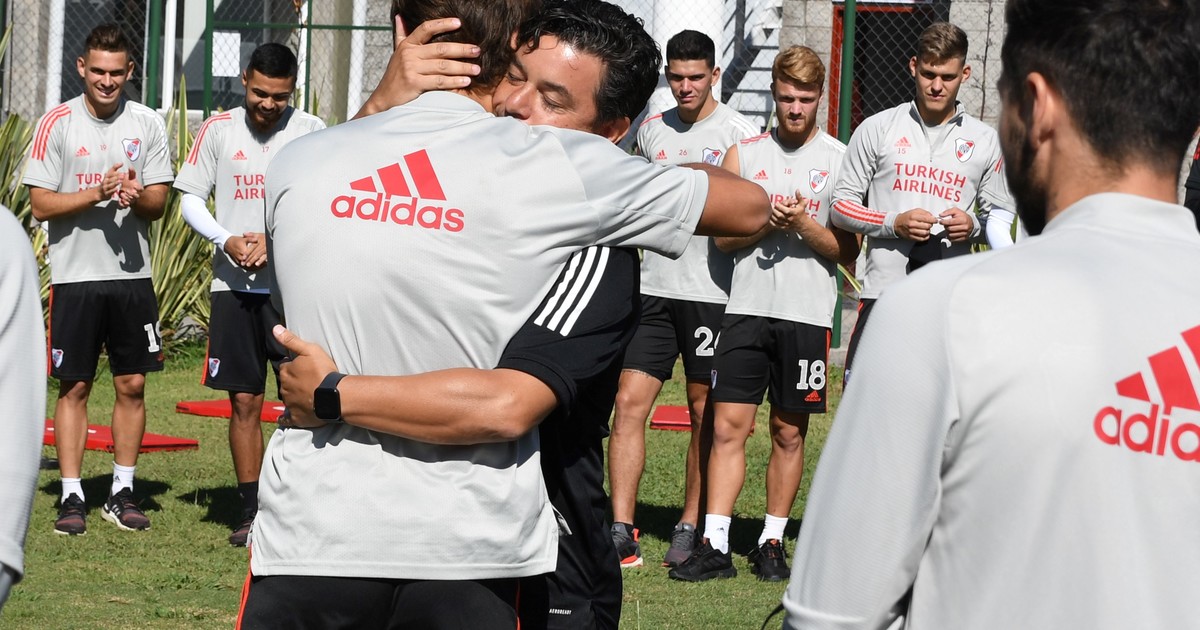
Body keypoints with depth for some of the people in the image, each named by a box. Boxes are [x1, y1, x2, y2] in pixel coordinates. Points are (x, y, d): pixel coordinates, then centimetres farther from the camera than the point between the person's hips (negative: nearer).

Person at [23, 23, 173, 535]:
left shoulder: (147, 124, 5)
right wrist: (98, 193, -18)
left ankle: (122, 493, 15)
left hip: (133, 275, 2)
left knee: (132, 384, 5)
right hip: (75, 276, -2)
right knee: (74, 386, 1)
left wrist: (137, 195, -17)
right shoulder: (57, 124, -2)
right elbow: (41, 204, -5)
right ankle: (72, 495, 7)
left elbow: (158, 204, 6)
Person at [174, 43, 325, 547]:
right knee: (244, 401, 5)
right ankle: (251, 510, 14)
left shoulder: (311, 131, 1)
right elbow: (190, 199, 8)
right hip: (234, 284, 2)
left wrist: (277, 242, -14)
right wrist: (226, 241, -8)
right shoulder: (219, 129, 5)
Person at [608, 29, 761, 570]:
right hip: (654, 287, 4)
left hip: (712, 291, -4)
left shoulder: (740, 133, -2)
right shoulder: (652, 130, 13)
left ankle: (691, 529, 14)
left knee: (706, 412, 4)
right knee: (629, 402, -5)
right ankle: (621, 532, -5)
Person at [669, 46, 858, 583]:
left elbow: (847, 251, 2)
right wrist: (765, 221, -10)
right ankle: (715, 545, -3)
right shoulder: (744, 154, 9)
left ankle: (772, 542, 15)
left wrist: (802, 223, -14)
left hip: (807, 315, -1)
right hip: (747, 308, 1)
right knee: (728, 424, -4)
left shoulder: (840, 160, 3)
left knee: (789, 432, 6)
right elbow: (724, 236, 8)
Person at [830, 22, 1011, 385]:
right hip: (883, 290, -1)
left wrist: (973, 226, -8)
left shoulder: (984, 140, 9)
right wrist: (894, 223, -11)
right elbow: (841, 204, 6)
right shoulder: (877, 129, 5)